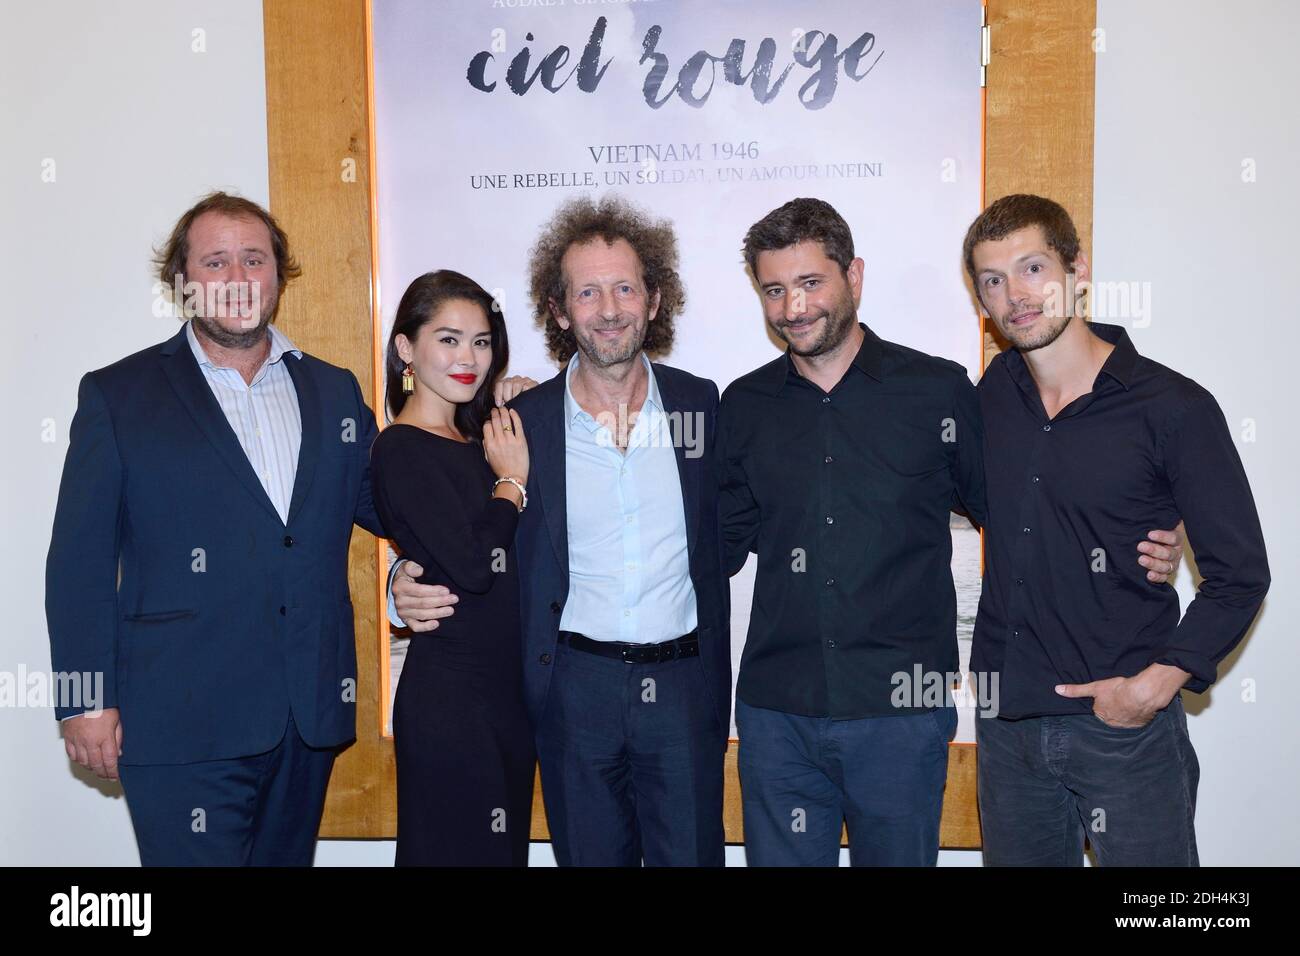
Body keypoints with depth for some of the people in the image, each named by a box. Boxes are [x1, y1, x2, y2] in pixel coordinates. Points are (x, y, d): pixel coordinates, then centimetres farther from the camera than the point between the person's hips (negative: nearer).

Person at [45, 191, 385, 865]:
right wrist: (85, 703, -6)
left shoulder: (334, 391, 11)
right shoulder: (117, 395, 1)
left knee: (287, 858, 16)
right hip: (184, 725, -4)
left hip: (312, 714, 4)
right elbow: (79, 560, -2)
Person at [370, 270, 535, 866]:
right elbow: (471, 565, -21)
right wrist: (512, 479, -8)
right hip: (449, 691, -8)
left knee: (507, 846, 17)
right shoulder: (401, 449, -11)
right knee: (459, 847, 5)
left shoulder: (479, 441, 12)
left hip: (508, 688, 8)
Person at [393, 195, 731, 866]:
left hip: (684, 684, 1)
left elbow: (719, 543, 10)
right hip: (575, 690, 0)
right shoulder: (522, 421, -4)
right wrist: (410, 583, -13)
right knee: (590, 855, 14)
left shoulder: (702, 404, 0)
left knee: (691, 855, 9)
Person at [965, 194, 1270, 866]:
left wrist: (1158, 681, -15)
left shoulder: (1174, 407, -9)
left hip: (1127, 729, -4)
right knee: (1017, 857, 16)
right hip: (1006, 726, 4)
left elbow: (1239, 574, -5)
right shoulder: (991, 393, 4)